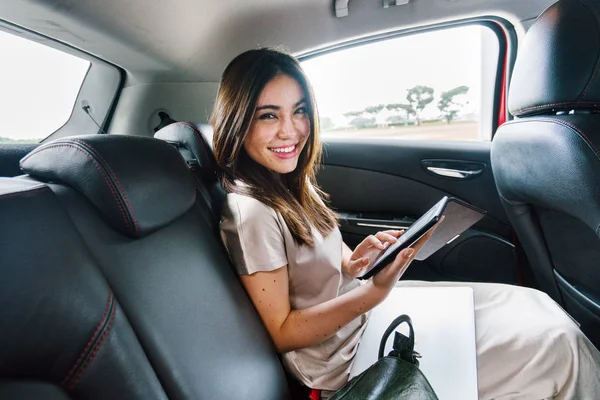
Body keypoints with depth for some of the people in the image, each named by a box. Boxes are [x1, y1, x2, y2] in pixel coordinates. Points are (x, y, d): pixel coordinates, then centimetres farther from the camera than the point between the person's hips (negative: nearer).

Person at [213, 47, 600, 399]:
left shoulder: (291, 183, 1)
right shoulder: (251, 211, -25)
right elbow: (282, 334, -19)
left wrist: (356, 261, -12)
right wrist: (376, 291, -26)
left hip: (356, 306, 8)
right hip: (344, 357, -7)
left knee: (534, 305, 6)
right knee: (556, 345, -7)